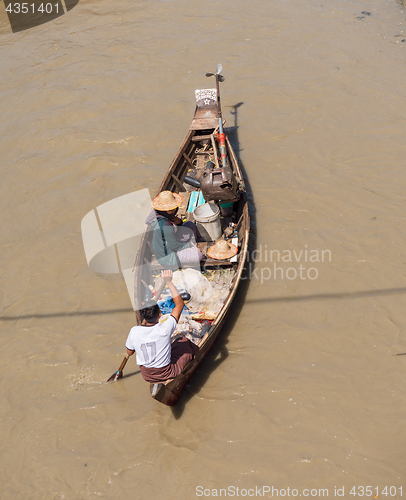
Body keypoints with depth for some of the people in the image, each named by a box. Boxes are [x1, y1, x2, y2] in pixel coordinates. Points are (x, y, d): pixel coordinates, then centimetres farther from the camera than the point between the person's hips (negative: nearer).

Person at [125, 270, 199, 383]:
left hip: (146, 375, 3)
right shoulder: (164, 329, -28)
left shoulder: (134, 332, -20)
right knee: (185, 342, 18)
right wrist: (169, 282, -19)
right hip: (166, 373, -3)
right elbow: (180, 303, -19)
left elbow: (129, 353, -1)